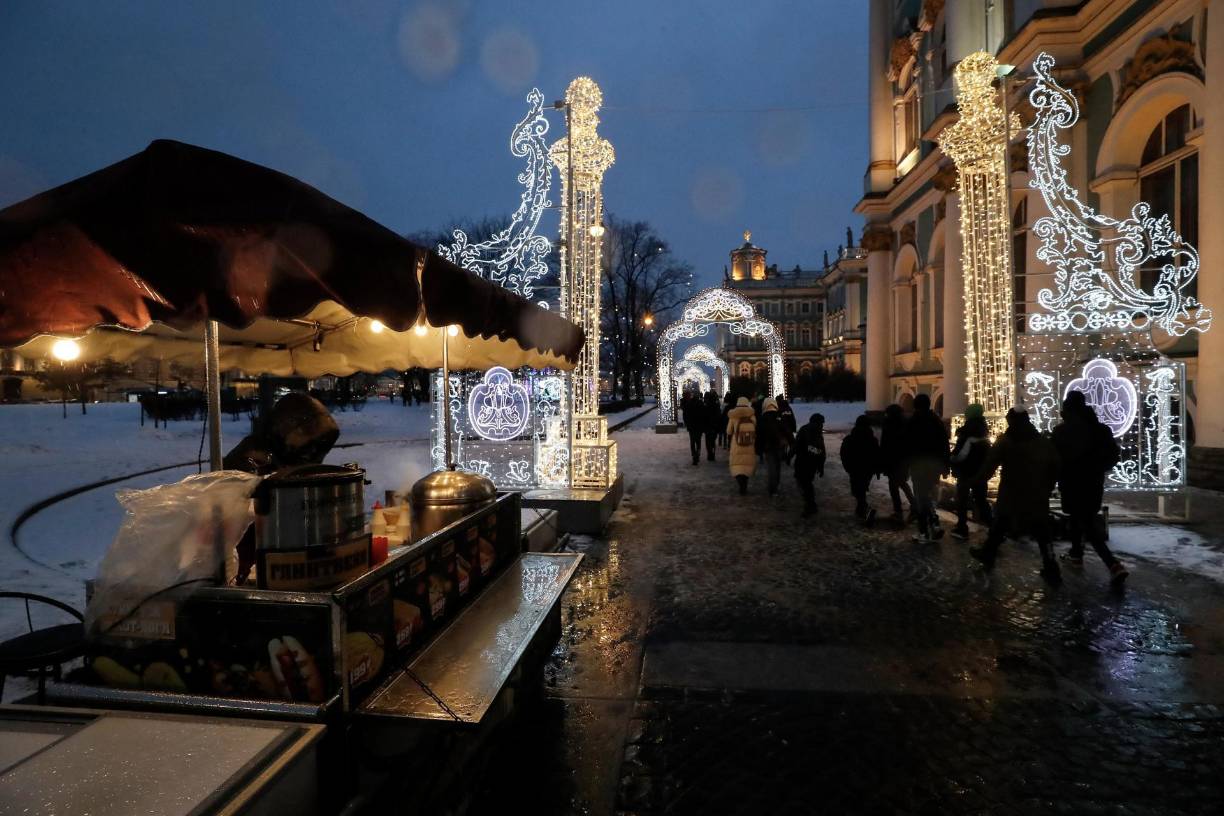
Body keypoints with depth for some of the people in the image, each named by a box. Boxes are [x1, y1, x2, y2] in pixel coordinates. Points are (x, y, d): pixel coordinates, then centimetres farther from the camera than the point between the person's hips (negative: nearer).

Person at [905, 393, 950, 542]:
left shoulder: (912, 423, -7)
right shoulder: (938, 421, 6)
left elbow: (907, 446, -9)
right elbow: (945, 445, 7)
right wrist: (945, 466, 11)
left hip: (918, 464, -5)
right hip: (934, 463, 5)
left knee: (921, 497, -1)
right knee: (929, 494, 18)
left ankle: (924, 531, -2)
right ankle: (934, 523, 2)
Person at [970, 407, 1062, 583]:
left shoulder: (1004, 442, -6)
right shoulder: (1045, 442, 6)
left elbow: (989, 466, -8)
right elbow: (1055, 469, 10)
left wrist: (978, 479, 6)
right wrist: (1046, 489, 19)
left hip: (1011, 496, -2)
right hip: (1038, 498, 2)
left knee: (999, 527, 14)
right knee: (1043, 535, 5)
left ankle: (987, 555, 27)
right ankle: (1051, 571, 2)